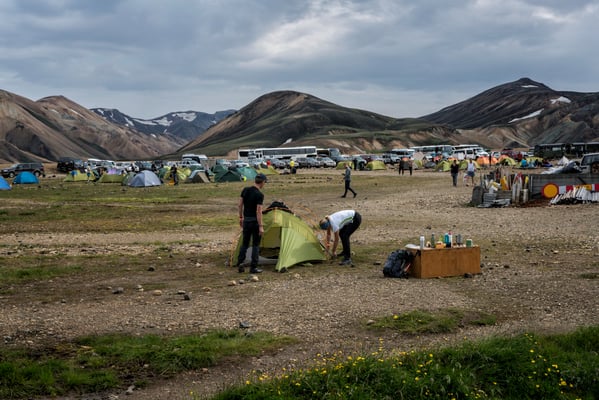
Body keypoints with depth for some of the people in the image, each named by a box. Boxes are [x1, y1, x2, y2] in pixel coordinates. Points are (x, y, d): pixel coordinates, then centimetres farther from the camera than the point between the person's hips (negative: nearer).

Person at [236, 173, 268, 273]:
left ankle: (240, 265, 8)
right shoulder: (260, 195, -17)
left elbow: (239, 205, 7)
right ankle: (253, 267, 6)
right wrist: (261, 226, -17)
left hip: (246, 220, 6)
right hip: (255, 221, -6)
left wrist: (241, 217, 19)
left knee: (244, 243, 14)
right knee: (256, 245, 4)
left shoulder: (245, 190, 3)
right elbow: (258, 211, -20)